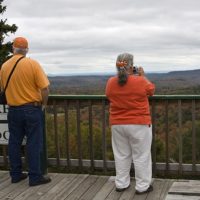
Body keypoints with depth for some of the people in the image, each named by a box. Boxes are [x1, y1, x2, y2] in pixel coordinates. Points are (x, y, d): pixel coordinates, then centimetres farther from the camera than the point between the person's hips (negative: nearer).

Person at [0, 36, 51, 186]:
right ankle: (35, 177, 6)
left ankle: (16, 174, 22)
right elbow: (44, 88, -15)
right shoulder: (32, 64, -12)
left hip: (13, 110, 4)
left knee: (14, 142, 13)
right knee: (33, 143, 2)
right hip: (32, 109, -4)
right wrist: (44, 104, 1)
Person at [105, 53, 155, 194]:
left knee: (121, 155, 15)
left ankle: (121, 184, 22)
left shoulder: (111, 83, -3)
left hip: (117, 125, 4)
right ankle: (142, 186, 13)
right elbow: (151, 90, 3)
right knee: (141, 156, 6)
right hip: (139, 124, -4)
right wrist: (142, 76, 14)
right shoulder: (140, 81, -16)